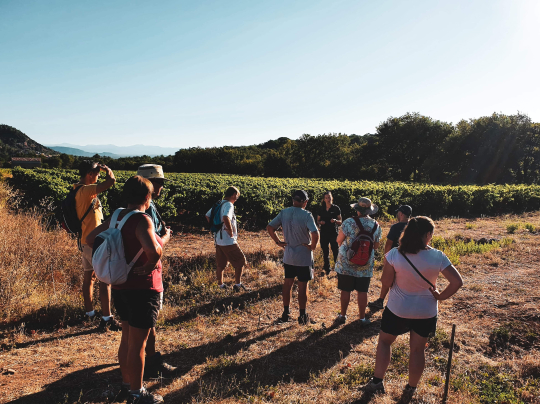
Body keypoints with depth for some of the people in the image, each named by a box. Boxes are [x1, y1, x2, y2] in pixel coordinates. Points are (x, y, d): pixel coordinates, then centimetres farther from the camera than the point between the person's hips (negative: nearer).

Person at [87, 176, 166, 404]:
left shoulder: (117, 217, 3)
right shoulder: (142, 220, -21)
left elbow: (91, 238, 12)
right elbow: (153, 250, -38)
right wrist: (149, 266, -19)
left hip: (122, 286, 8)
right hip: (142, 289, -8)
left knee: (127, 339, 21)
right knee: (138, 344, 6)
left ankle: (126, 386, 37)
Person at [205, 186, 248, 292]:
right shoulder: (229, 205, -17)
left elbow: (207, 216, 20)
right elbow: (225, 218, -35)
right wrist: (231, 231, -23)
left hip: (218, 239, 9)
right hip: (228, 241, -9)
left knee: (220, 264, 18)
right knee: (240, 261, 5)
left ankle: (220, 284, 30)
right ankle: (238, 284, 8)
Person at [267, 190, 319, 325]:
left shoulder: (284, 213, -3)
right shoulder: (306, 215, -18)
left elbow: (269, 227, -2)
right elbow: (315, 233, -29)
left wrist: (278, 242, 4)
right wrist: (313, 246, -13)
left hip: (288, 256, 4)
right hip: (304, 257, -4)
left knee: (287, 283, 17)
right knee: (302, 286, 8)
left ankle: (286, 313, 26)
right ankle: (302, 316, 19)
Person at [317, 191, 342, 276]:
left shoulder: (336, 208, -2)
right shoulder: (321, 209, 5)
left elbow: (340, 222, 1)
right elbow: (318, 220, 13)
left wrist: (335, 220, -20)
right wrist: (320, 222, -9)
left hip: (334, 233, -3)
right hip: (324, 234, 3)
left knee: (336, 252, -5)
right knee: (325, 253, 12)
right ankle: (327, 269, 27)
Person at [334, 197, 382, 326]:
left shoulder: (349, 222, -15)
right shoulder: (376, 225, -3)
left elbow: (339, 240, -7)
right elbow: (376, 246, 5)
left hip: (346, 264, -2)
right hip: (366, 266, 2)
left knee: (345, 291, 10)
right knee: (362, 291, 12)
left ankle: (342, 315, 23)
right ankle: (362, 318, 22)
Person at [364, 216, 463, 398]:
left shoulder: (394, 254, -18)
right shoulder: (438, 257, -15)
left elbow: (386, 281, -11)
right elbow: (457, 282, -15)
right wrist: (440, 296, -2)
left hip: (397, 309, -1)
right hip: (426, 311, 1)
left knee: (385, 341, 21)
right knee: (417, 349, 18)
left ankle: (377, 381, 22)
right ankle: (411, 388, 33)